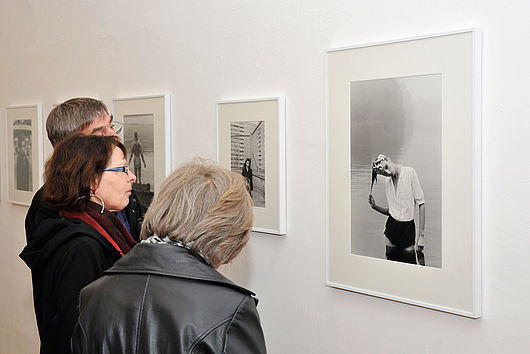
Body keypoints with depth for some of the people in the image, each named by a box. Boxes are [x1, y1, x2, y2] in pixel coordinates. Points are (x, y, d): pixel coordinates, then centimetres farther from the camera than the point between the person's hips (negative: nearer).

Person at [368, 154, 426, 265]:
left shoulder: (409, 172, -8)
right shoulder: (387, 182, 9)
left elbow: (421, 204, -10)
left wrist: (421, 234, -14)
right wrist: (375, 207, -3)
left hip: (408, 226, -5)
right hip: (392, 226, 5)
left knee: (409, 263, -7)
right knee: (390, 259, 4)